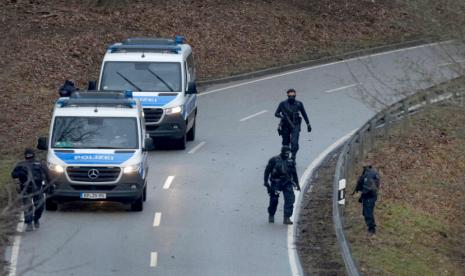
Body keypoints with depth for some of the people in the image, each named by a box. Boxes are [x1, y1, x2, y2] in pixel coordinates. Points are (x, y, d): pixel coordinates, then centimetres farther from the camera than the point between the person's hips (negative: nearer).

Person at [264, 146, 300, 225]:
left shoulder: (290, 161, 8)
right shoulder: (274, 160, -3)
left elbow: (294, 173, 19)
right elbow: (267, 171, -1)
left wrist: (297, 184, 19)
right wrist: (266, 182, -9)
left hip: (287, 183, 3)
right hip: (276, 183, -3)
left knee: (290, 199, -11)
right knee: (274, 200, 4)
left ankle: (287, 218, -10)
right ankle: (271, 216, 28)